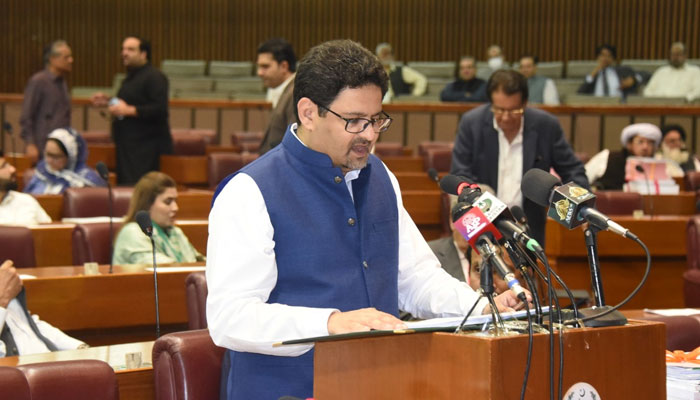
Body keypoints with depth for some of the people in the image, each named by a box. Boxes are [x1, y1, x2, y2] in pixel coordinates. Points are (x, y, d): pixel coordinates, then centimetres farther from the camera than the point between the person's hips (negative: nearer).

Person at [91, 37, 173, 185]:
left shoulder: (154, 77, -12)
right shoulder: (130, 77, 20)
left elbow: (160, 110, -23)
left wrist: (128, 110, -22)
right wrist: (108, 101, 17)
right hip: (128, 145, 10)